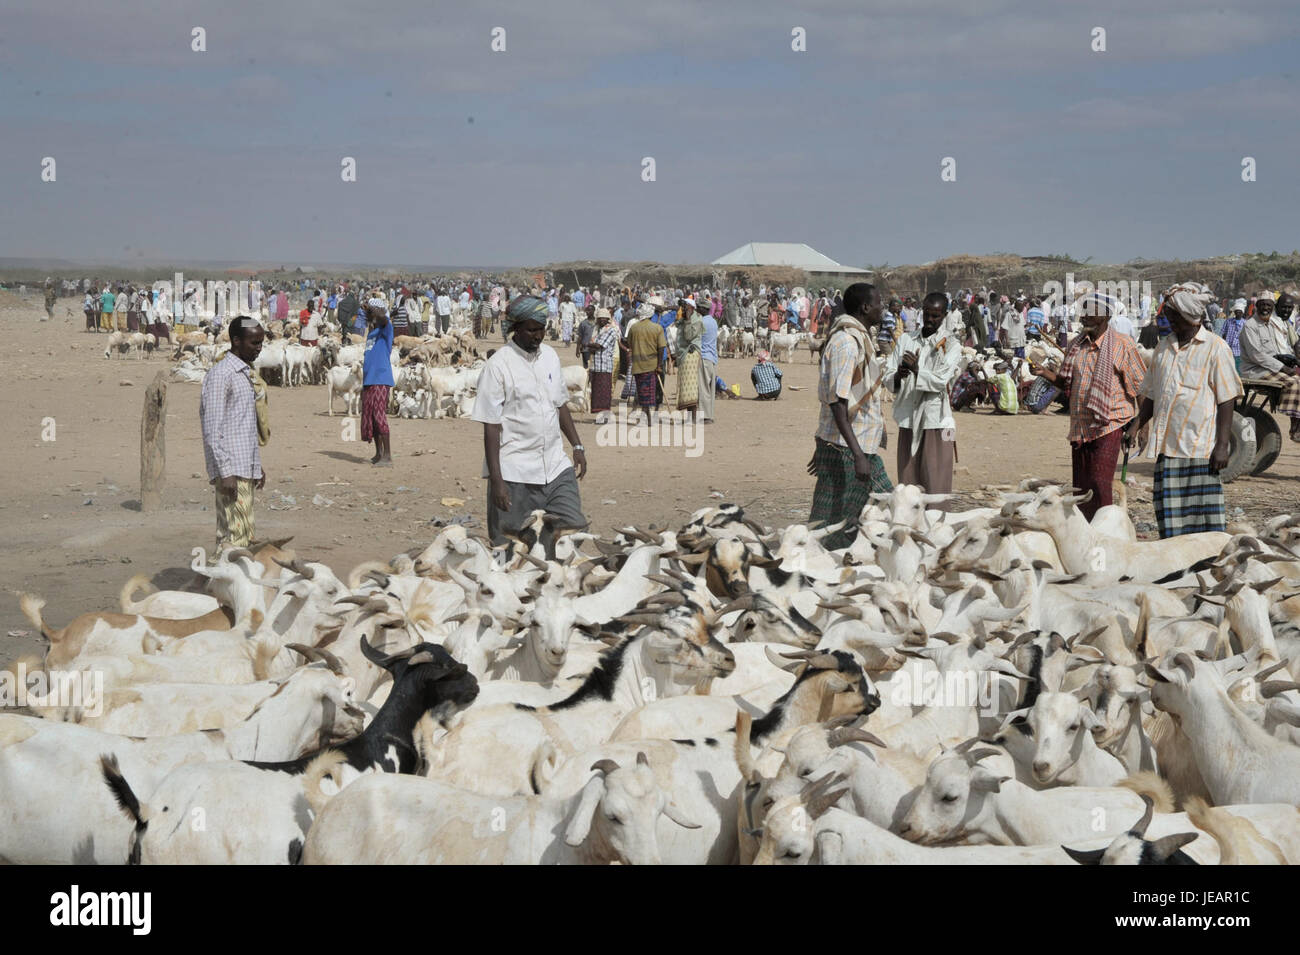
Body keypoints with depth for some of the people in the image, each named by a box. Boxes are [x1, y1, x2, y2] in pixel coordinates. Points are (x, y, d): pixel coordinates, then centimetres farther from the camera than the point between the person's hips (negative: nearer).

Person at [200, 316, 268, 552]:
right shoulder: (220, 375, -12)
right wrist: (226, 472, -20)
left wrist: (257, 466, 25)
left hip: (245, 468, 9)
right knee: (235, 535, -13)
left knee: (244, 534, 9)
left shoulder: (244, 373, 18)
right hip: (231, 470, -9)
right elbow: (213, 430, -16)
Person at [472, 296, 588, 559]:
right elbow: (491, 427, -12)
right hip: (515, 474, -6)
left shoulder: (550, 356, 10)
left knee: (572, 529, -1)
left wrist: (577, 446, 14)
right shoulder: (498, 365, -10)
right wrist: (496, 480, -17)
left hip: (556, 466, 6)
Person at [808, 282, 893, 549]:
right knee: (832, 523, -5)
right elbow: (837, 402, -24)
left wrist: (823, 447, 24)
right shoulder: (846, 341, -17)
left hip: (863, 445, 10)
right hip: (845, 447, -10)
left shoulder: (857, 338, 15)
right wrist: (858, 454, -29)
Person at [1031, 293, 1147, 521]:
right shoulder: (1077, 345, 12)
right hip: (1080, 428, 6)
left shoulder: (1122, 344, -5)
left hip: (1108, 426, -6)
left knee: (1099, 486, -12)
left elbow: (1141, 388, -3)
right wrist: (1044, 372, 0)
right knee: (1080, 488, 8)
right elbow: (1066, 382, 19)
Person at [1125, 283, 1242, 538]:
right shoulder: (1163, 347, 15)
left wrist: (1222, 446, -11)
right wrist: (1135, 426, 8)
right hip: (1167, 445, 5)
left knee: (1205, 519, -6)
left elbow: (1226, 401, -5)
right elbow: (1151, 395, 23)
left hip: (1201, 448, -5)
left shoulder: (1215, 348, -1)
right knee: (1170, 516, 4)